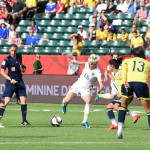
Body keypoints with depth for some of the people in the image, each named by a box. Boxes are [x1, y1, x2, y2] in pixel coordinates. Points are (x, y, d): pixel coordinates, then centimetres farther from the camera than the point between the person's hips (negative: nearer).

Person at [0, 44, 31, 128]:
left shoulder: (19, 56, 4)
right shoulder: (7, 59, -11)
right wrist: (10, 79, -23)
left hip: (20, 81, 5)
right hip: (11, 82, -5)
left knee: (24, 99, -3)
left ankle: (24, 121, 5)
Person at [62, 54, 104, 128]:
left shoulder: (97, 72, -21)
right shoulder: (87, 64, -6)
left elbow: (101, 85, -29)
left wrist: (100, 89, -50)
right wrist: (75, 63, 29)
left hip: (86, 88, -4)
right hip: (78, 84, 4)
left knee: (88, 100, -32)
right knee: (67, 100, -9)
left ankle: (85, 121, -25)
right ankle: (64, 104, 32)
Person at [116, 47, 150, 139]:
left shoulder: (127, 61, 24)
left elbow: (124, 67, 6)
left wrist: (124, 81, -8)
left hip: (128, 83, 1)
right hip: (142, 83, -1)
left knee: (123, 105, 24)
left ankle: (120, 131, 16)